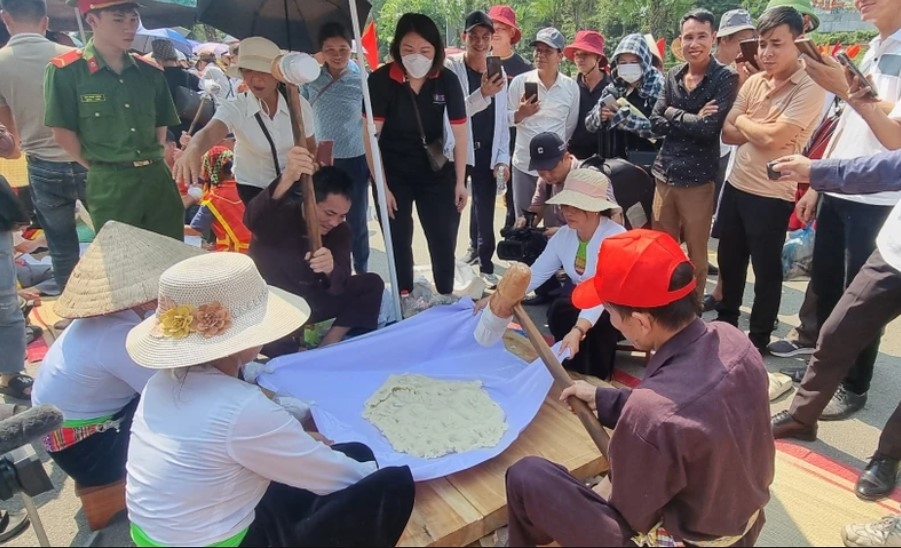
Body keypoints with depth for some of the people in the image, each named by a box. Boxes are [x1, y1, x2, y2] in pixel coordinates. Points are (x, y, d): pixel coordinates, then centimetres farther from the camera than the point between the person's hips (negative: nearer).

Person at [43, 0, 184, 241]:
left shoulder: (150, 71, 9)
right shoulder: (65, 72, -5)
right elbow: (63, 134, -4)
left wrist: (152, 160, 7)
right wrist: (100, 168, 0)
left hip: (158, 177, 4)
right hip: (109, 184, -4)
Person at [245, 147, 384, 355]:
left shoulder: (340, 230, -8)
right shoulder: (280, 214, -19)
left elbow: (339, 286, -21)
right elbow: (252, 220, -46)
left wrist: (330, 270, -46)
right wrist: (287, 179, -63)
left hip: (310, 301, 5)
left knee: (372, 283, -12)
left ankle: (328, 345, -16)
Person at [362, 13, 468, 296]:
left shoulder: (447, 80, -9)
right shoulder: (380, 80, -15)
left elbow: (460, 133, -4)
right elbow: (371, 136, -15)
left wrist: (460, 181, -5)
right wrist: (382, 186, -16)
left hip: (435, 172, 2)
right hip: (394, 174, -1)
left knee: (444, 241, 7)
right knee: (398, 242, 10)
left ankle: (446, 299, 26)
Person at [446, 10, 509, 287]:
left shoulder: (498, 72, 6)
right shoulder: (450, 68, -7)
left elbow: (502, 119, 8)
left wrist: (503, 157, 2)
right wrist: (482, 95, -29)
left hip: (488, 153, 3)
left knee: (485, 209, 5)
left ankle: (485, 264, 16)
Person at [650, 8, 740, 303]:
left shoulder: (726, 78, -6)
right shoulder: (673, 75, 9)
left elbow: (709, 128, -18)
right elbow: (655, 122, 1)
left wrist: (673, 114, -8)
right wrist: (691, 120, -11)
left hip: (698, 178, -5)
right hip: (664, 173, 5)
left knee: (696, 253, 8)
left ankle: (693, 310, 24)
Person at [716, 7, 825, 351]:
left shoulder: (810, 88, -14)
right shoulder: (753, 82, 5)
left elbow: (773, 137, -23)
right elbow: (728, 133, 2)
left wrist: (743, 121, -7)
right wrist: (761, 129, -13)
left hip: (771, 195, -6)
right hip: (735, 185, 7)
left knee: (766, 270, 8)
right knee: (729, 260, 19)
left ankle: (758, 338, 25)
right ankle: (725, 321, 39)